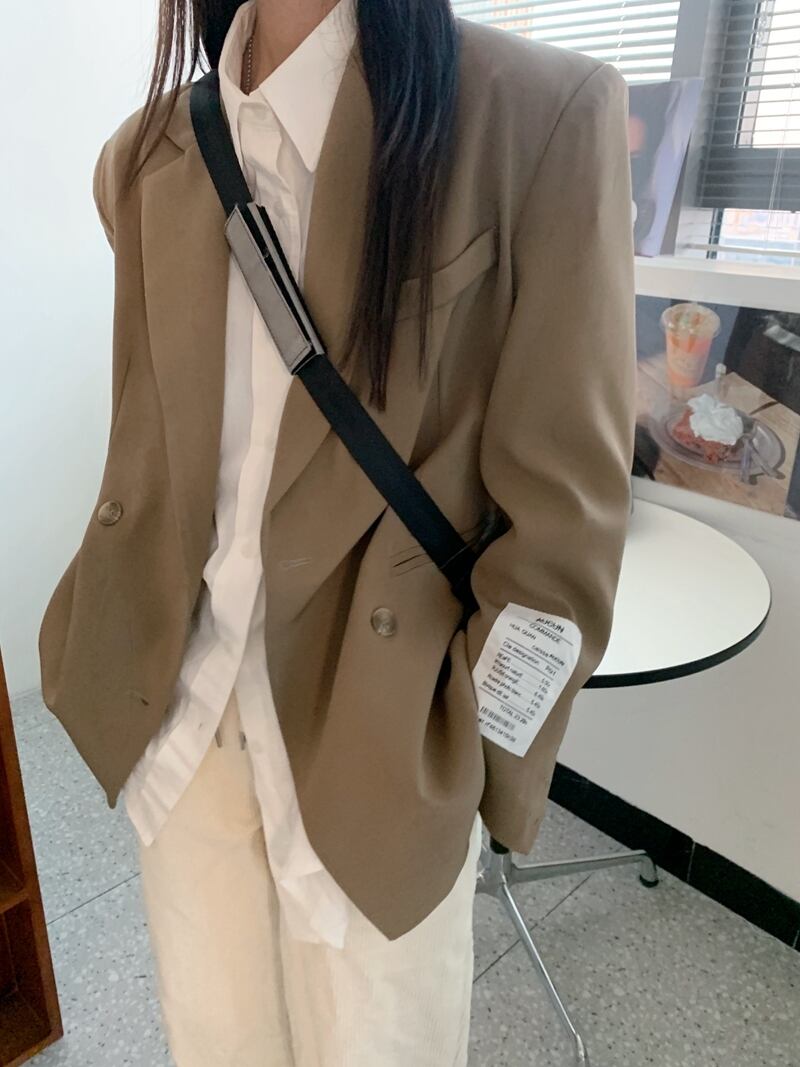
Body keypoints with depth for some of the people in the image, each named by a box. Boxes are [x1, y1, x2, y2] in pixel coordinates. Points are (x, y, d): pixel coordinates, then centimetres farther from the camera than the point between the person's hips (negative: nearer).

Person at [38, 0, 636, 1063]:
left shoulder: (545, 110, -13)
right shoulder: (146, 155, 3)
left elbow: (565, 497, -12)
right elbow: (147, 449, 10)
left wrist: (476, 750, -8)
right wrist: (109, 649, 14)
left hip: (379, 728, -4)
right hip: (177, 710, 5)